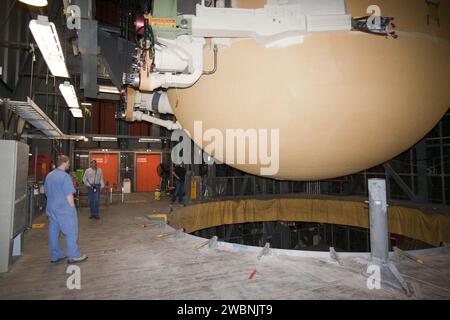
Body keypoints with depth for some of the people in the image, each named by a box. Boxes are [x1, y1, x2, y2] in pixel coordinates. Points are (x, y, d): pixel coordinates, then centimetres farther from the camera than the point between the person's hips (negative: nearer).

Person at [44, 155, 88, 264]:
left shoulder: (49, 176, 10)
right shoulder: (65, 176, -16)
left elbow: (47, 192, 19)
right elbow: (69, 195, -17)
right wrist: (72, 208, -8)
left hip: (51, 209, 8)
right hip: (64, 210, -8)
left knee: (53, 232, 12)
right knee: (71, 233, 1)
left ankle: (56, 256, 22)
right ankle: (73, 256, 6)